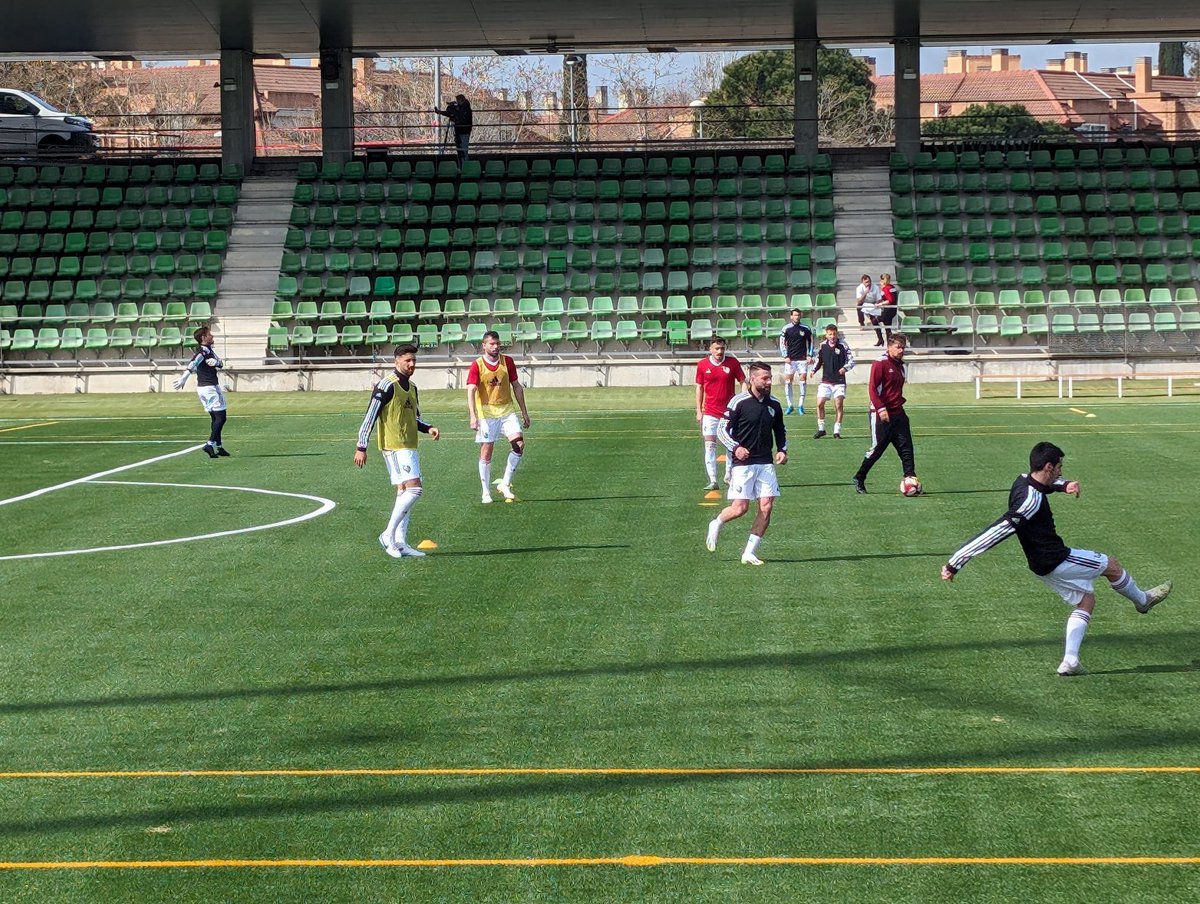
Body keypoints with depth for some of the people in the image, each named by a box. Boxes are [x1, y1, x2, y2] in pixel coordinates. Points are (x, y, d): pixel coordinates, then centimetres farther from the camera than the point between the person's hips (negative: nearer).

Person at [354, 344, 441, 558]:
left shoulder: (412, 387, 15)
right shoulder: (387, 386, -12)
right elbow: (370, 416, -13)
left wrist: (428, 428, 5)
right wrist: (361, 448, -15)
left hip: (409, 447, 9)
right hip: (394, 446, -9)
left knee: (404, 493, 9)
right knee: (413, 489, -17)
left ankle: (400, 542, 12)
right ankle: (389, 534, -11)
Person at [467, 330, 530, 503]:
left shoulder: (507, 361, 4)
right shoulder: (477, 365, -7)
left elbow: (517, 387, 13)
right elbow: (471, 391, -15)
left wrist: (524, 412, 13)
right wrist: (473, 416, -26)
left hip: (507, 411, 3)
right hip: (486, 413, -3)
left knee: (519, 443, -14)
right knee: (486, 452, 0)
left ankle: (505, 484, -1)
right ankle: (486, 492, 11)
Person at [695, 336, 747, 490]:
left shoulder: (732, 362, -2)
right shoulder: (702, 365, 1)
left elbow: (743, 382, 4)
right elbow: (699, 388, 9)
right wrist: (699, 411, 5)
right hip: (710, 412, 0)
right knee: (710, 445, -6)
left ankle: (728, 476, 23)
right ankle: (712, 480, -6)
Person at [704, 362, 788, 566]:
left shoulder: (774, 404, 8)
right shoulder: (739, 401, -7)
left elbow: (780, 431, 22)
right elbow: (722, 428, -5)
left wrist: (782, 450, 5)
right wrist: (735, 447, -19)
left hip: (766, 463, 5)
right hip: (743, 463, -5)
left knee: (767, 506, -4)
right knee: (740, 508, -9)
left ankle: (750, 553, 4)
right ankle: (715, 525, 23)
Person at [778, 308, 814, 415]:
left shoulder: (805, 328, 4)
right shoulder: (786, 328, 1)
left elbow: (810, 342, 13)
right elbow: (782, 343, 5)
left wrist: (810, 355, 5)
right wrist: (785, 356, -3)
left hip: (802, 359, 0)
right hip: (790, 359, 0)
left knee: (803, 380, -5)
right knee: (787, 381, -4)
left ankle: (801, 405, 2)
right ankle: (790, 405, 4)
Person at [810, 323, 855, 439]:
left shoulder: (843, 346, -6)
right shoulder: (822, 346, 4)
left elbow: (851, 361, -5)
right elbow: (818, 360, 18)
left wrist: (845, 368, -23)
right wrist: (814, 370, 2)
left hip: (839, 381, -3)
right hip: (825, 381, 3)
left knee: (839, 405, -7)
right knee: (820, 403, -4)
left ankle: (837, 431, 3)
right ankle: (821, 429, 12)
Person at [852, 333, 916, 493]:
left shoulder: (900, 365, 16)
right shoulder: (880, 364, -10)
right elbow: (872, 388, -16)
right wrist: (881, 409, -23)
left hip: (898, 413, 8)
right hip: (881, 414, -8)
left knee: (906, 447, -3)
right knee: (877, 448, -3)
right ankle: (859, 479, 13)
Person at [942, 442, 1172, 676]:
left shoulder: (1024, 481, -1)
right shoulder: (1031, 499, -30)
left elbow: (1046, 484, 24)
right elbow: (998, 530, -34)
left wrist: (1064, 485, -1)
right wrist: (956, 563, -38)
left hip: (1042, 565, 10)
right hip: (1057, 560, -10)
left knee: (1085, 600, 21)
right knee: (1111, 565, 12)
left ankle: (1070, 661, 9)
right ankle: (1142, 600, 41)